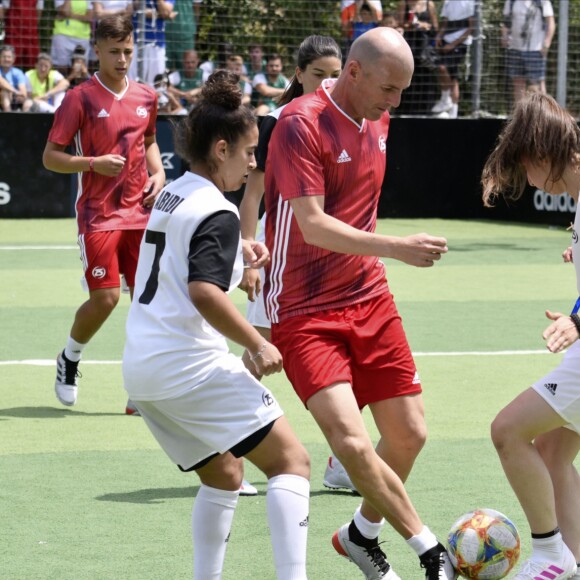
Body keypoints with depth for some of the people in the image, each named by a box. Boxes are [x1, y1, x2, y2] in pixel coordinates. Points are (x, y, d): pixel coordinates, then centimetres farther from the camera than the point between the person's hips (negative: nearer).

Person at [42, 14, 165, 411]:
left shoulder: (146, 97, 8)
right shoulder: (80, 99, -7)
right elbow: (50, 156, -5)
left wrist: (158, 172, 6)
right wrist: (94, 163, -19)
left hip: (141, 214, 5)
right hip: (98, 215, -5)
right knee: (105, 297, -9)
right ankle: (69, 359, 20)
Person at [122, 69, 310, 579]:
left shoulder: (171, 196, 16)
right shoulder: (217, 213, -11)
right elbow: (205, 292, -25)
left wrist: (237, 252, 22)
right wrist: (258, 346, -18)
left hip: (141, 367, 9)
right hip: (191, 365, -9)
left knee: (223, 474, 22)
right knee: (291, 461, -6)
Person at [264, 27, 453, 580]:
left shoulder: (377, 120, 7)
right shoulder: (301, 124, -18)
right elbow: (313, 226, -25)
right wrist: (397, 247, -33)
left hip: (369, 300, 7)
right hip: (304, 311, -7)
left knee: (408, 434, 6)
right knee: (350, 440, -21)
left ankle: (362, 534, 30)